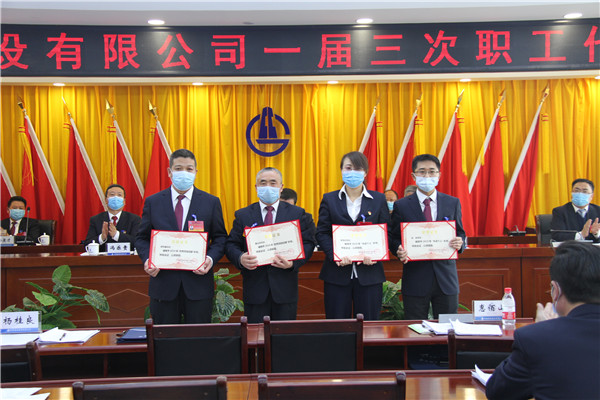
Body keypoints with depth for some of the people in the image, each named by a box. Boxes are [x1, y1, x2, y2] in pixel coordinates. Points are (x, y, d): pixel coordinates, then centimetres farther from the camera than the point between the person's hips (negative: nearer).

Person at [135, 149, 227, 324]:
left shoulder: (211, 202, 5)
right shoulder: (153, 202, 6)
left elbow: (220, 238, 6)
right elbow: (142, 238, 10)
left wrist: (211, 258, -13)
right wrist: (147, 259, -10)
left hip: (198, 283, 0)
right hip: (163, 283, 1)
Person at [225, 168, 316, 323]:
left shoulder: (297, 214, 5)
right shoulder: (242, 215, 8)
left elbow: (308, 243, 0)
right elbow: (231, 244, 5)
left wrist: (293, 262, -17)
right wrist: (240, 258, -17)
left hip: (285, 288, 0)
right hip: (254, 289, 0)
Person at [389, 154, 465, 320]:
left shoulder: (453, 203, 7)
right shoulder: (401, 205, 2)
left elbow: (460, 234, 11)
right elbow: (394, 238, 5)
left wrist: (460, 242, -12)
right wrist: (399, 250, -17)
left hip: (446, 280, 2)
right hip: (415, 279, -1)